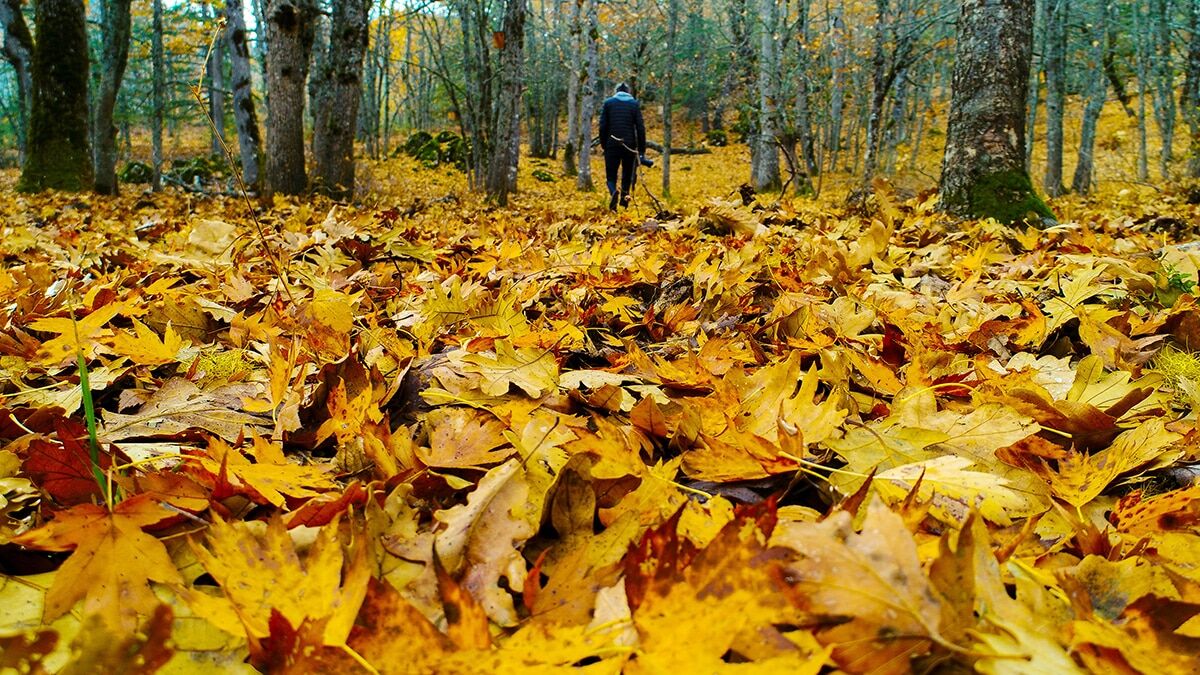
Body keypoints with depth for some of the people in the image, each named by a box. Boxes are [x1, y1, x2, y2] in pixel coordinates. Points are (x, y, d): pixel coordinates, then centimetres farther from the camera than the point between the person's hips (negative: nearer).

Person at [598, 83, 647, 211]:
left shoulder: (608, 102, 6)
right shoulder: (634, 104, 6)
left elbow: (603, 126, 1)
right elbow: (640, 128, 0)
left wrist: (603, 144, 9)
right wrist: (642, 150, 3)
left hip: (612, 144, 0)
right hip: (630, 146, 0)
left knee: (611, 176, 3)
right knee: (627, 176, 12)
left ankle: (613, 192, -26)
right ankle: (625, 196, -4)